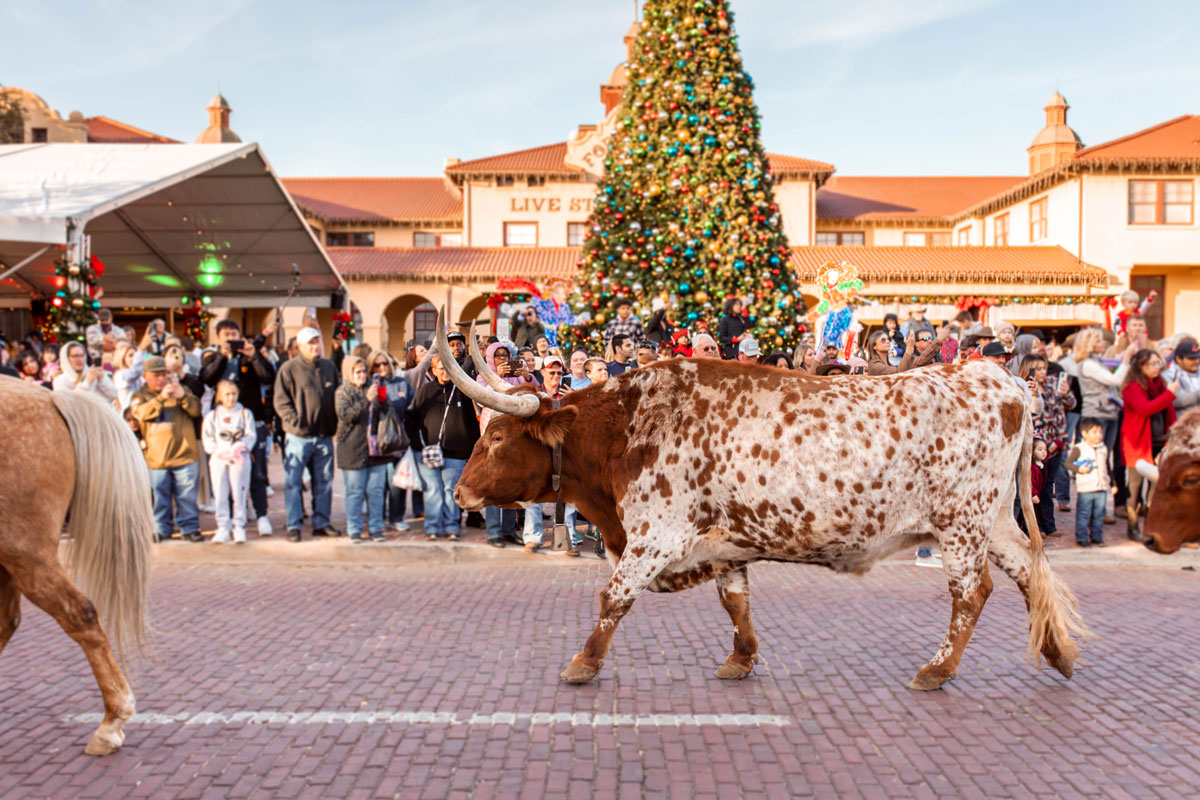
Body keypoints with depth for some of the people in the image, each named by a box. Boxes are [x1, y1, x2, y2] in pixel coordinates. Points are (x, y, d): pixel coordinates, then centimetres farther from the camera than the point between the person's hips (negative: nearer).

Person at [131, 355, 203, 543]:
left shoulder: (181, 389, 12)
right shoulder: (140, 396, 9)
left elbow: (196, 411, -2)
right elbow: (143, 413, -13)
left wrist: (183, 396, -20)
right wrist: (162, 397, -26)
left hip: (185, 454, 0)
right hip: (156, 456, 0)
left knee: (187, 494, 0)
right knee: (160, 495, 6)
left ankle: (190, 527, 8)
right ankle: (162, 529, 18)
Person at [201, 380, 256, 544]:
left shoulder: (245, 413, 8)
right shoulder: (212, 415, 11)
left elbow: (250, 435, 0)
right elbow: (207, 437, 4)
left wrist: (239, 447, -17)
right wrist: (217, 451, -12)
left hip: (240, 458, -1)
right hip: (218, 459, 1)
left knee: (239, 494, -1)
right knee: (220, 495, 2)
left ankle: (239, 527, 7)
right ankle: (223, 528, 10)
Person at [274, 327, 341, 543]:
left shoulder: (329, 367, 12)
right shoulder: (288, 368, -2)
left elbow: (337, 398, 18)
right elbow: (281, 401, -6)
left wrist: (334, 423, 5)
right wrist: (295, 423, -16)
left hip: (324, 436, 4)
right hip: (298, 436, -4)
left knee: (324, 482, 9)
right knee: (293, 482, -1)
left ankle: (321, 522, 19)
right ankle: (293, 526, 6)